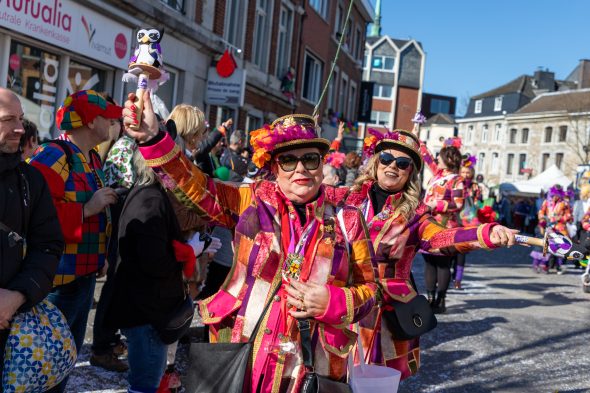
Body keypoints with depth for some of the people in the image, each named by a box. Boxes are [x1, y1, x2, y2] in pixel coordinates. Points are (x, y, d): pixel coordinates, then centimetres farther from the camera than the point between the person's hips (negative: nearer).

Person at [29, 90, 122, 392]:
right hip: (59, 279, -9)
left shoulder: (92, 159, 13)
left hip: (86, 274, 9)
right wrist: (86, 209, -25)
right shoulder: (52, 157, -18)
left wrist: (101, 256, 17)